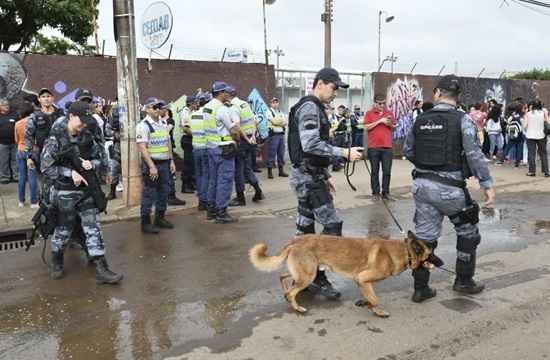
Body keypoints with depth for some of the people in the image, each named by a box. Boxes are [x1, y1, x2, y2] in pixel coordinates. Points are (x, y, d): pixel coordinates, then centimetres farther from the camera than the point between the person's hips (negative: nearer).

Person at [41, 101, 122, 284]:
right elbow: (46, 167, -12)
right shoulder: (55, 139, -12)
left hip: (87, 191, 4)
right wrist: (70, 173, -20)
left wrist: (91, 163, -15)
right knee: (63, 230, 12)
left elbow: (102, 160, 6)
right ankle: (56, 262, 38)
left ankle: (101, 269, 4)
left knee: (93, 229, 1)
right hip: (65, 193, -4)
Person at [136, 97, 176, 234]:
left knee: (164, 192, 14)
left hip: (165, 163, 7)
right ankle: (146, 223, 8)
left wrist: (171, 161, 12)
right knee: (149, 194, -1)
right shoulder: (143, 125, -12)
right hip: (151, 163, -7)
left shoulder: (163, 124, 12)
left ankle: (160, 218, 28)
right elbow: (142, 147, -18)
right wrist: (151, 166, -23)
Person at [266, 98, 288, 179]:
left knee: (281, 153, 9)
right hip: (273, 134, -6)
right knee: (272, 154, -6)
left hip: (281, 134, 6)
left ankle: (281, 170, 16)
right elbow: (273, 121, -14)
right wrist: (282, 122, -1)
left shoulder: (281, 112, 20)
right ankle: (270, 172, -1)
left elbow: (285, 122, 7)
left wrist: (278, 122, -11)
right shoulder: (269, 112, 0)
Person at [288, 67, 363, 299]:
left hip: (309, 175, 10)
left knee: (305, 226, 12)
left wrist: (326, 176, 22)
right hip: (308, 177, -10)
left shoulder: (315, 107, 19)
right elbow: (310, 145, -24)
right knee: (332, 224, -8)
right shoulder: (310, 107, -13)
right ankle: (318, 277, 0)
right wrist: (345, 153, -20)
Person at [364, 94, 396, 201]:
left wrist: (390, 124, -7)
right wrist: (379, 121, -13)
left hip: (387, 146, 2)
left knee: (387, 171, 2)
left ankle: (386, 192, 11)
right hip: (373, 147, -2)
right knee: (375, 171, 4)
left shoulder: (389, 113, 11)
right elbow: (367, 127, -8)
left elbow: (394, 127, 15)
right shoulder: (369, 113, 3)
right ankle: (375, 192, 10)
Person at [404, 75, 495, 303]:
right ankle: (464, 281, 28)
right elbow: (475, 155, -14)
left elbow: (408, 151, 13)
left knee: (424, 236, 10)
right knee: (467, 232, 18)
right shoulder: (462, 120, -9)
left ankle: (420, 288, 16)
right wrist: (487, 184, -9)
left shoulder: (420, 120, 4)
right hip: (449, 188, -4)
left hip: (422, 185, 4)